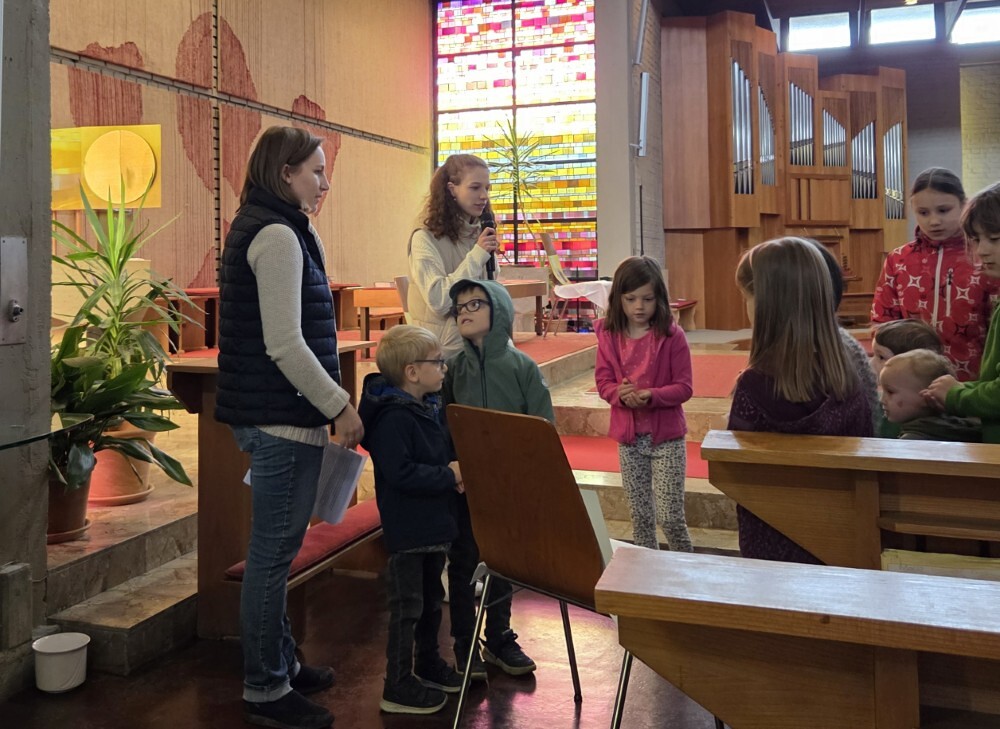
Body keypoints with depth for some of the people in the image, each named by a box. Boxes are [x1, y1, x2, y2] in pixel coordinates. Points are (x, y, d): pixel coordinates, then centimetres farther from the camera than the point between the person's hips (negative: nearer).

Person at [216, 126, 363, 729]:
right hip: (282, 417, -11)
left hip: (269, 414, 11)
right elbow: (284, 344, -21)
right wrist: (341, 406, -16)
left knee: (276, 548, 19)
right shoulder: (278, 235, -15)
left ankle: (280, 662, 33)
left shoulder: (262, 229, 17)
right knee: (275, 551, -1)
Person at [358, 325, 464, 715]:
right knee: (407, 606, 1)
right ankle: (398, 686, 13)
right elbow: (400, 474, -28)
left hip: (434, 523, 10)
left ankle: (429, 664, 40)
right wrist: (448, 476, -22)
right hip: (407, 529, -10)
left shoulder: (431, 407, 7)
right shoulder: (393, 417, -22)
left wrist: (457, 472, -3)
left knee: (431, 599, 23)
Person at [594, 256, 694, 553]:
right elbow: (603, 380, 1)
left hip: (666, 436, -3)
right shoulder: (608, 335, 0)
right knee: (639, 515, 14)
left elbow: (684, 387, -9)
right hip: (628, 436, 3)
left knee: (669, 516, -3)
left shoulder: (672, 336, -10)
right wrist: (619, 394, -21)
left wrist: (652, 395, -27)